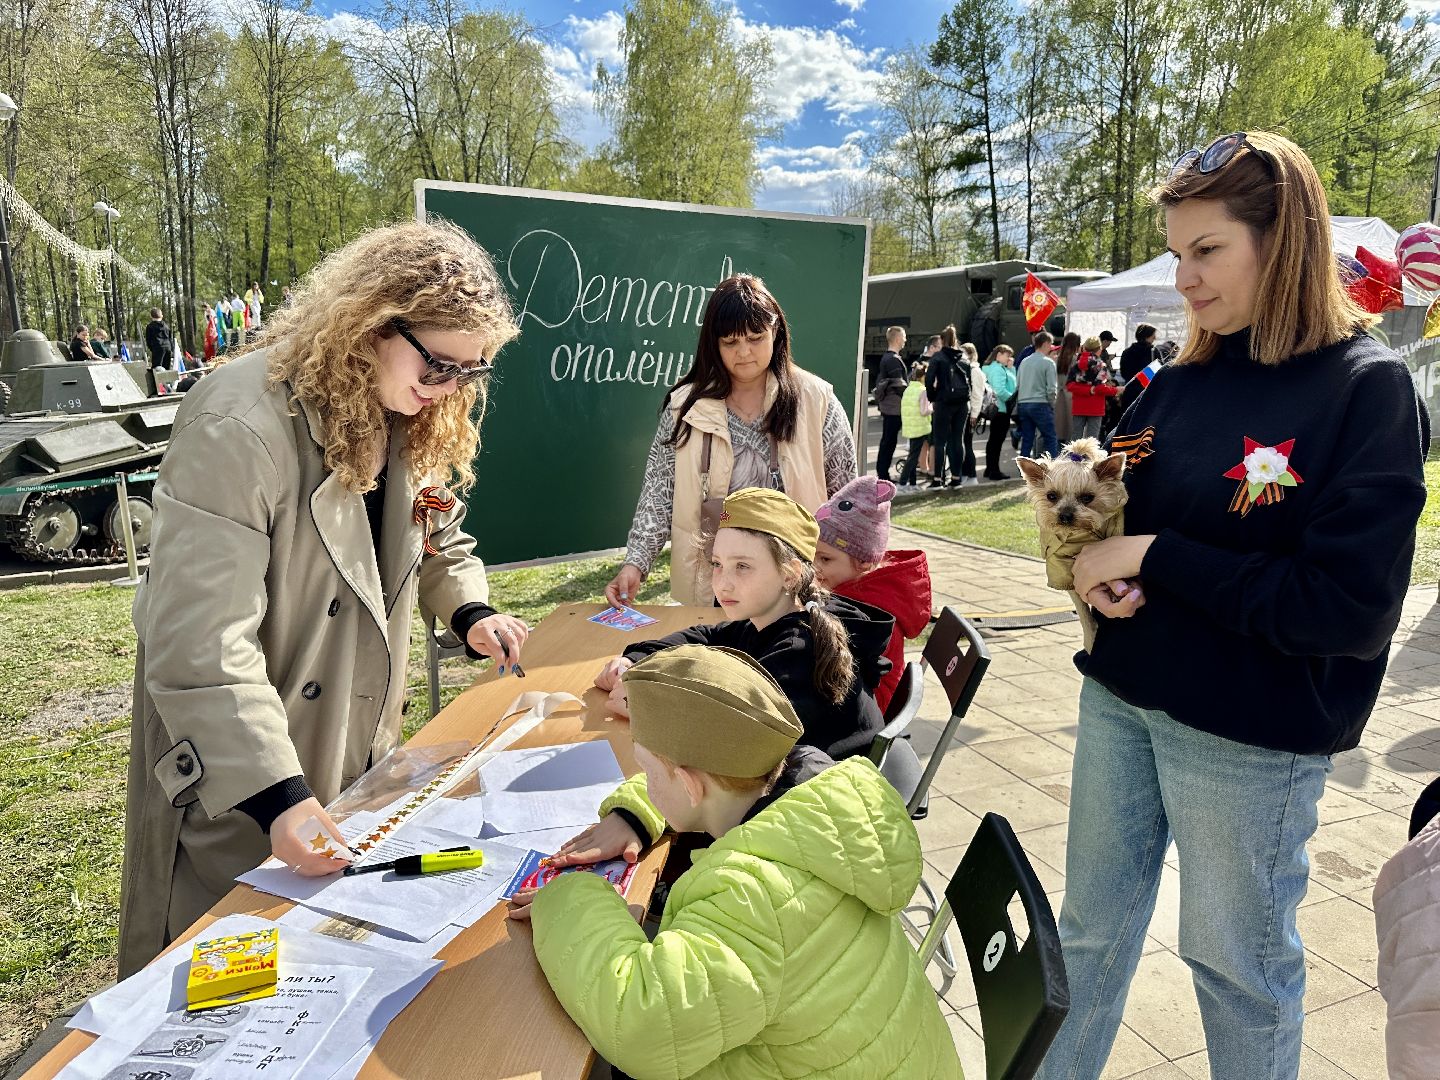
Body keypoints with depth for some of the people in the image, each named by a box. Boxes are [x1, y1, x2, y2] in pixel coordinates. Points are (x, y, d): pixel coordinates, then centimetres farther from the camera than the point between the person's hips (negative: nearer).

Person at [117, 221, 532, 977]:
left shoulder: (417, 422, -3)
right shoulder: (240, 426, -28)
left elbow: (435, 536, 14)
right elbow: (201, 640, -30)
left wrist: (469, 612, -5)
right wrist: (276, 794, -33)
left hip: (357, 748, 7)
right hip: (237, 774, -6)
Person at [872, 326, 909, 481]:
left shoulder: (886, 358, 15)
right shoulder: (894, 359, -16)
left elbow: (880, 380, 20)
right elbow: (899, 385, -20)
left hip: (887, 405, 10)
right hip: (894, 406, -10)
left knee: (887, 440, 14)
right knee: (890, 440, -6)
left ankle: (881, 472, 20)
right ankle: (883, 475, -3)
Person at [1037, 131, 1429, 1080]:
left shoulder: (1368, 389, -13)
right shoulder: (1181, 382, 3)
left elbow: (1350, 611, -20)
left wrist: (1153, 558, -19)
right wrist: (1102, 569, -10)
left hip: (1251, 734, -5)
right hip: (1121, 697, 6)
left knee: (1238, 962, 15)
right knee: (1091, 929, 20)